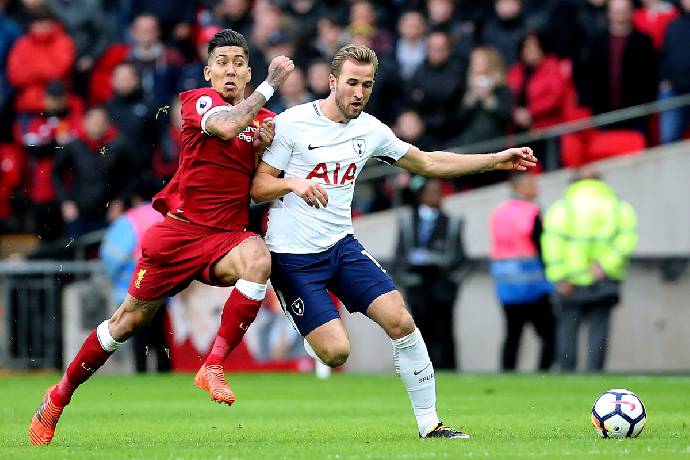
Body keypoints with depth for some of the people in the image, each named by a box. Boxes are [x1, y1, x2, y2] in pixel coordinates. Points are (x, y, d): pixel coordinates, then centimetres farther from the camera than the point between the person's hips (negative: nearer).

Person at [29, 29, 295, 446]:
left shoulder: (265, 120, 9)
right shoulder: (199, 100, -5)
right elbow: (226, 126, -28)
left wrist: (264, 148, -6)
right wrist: (270, 85, -22)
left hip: (226, 236, 2)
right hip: (179, 228, -2)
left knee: (257, 259, -34)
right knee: (131, 318, 4)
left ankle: (213, 366, -25)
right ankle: (59, 398, 25)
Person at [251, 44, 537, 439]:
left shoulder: (370, 130, 6)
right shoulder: (292, 124, -10)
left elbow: (428, 163, 17)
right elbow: (258, 187, -7)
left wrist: (497, 161, 13)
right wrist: (294, 184, -28)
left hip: (342, 245, 5)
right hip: (292, 256, -5)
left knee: (400, 320, -13)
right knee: (336, 352, -17)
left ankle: (430, 424, -3)